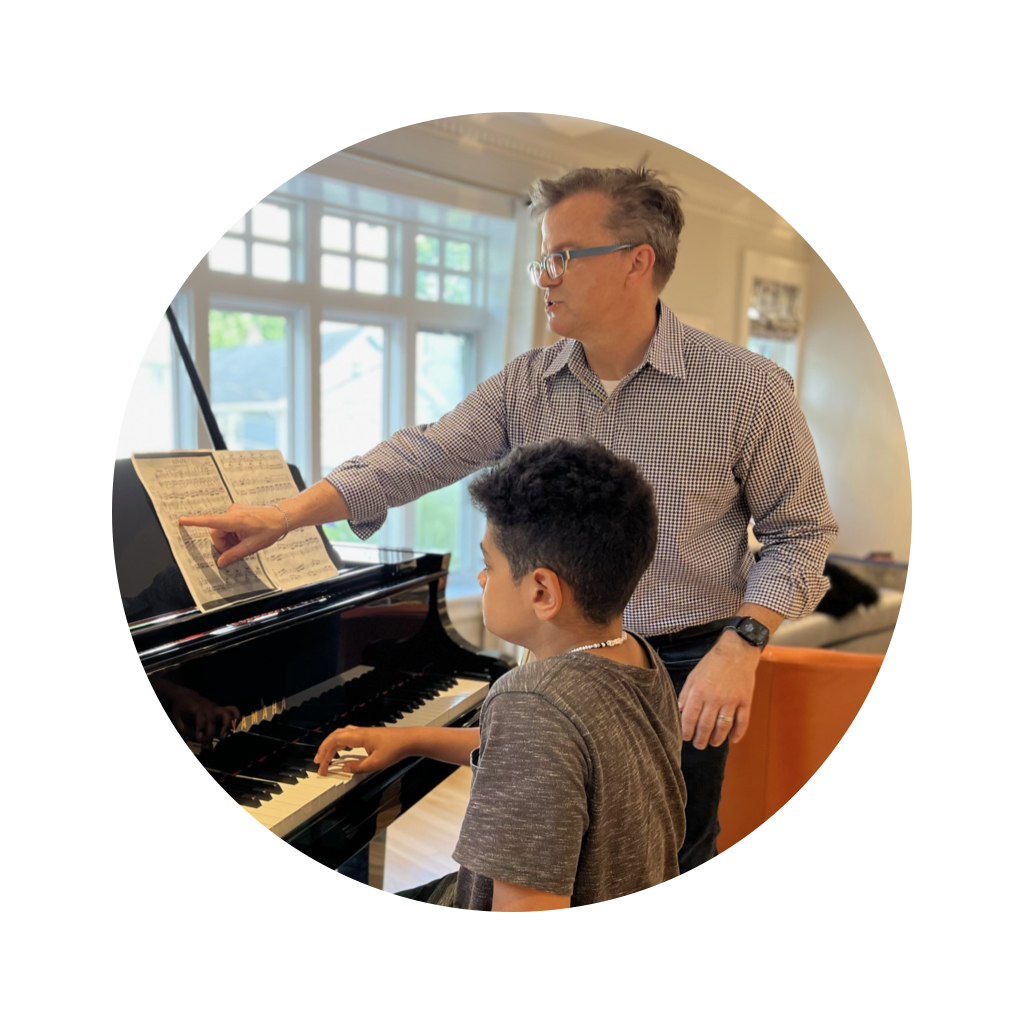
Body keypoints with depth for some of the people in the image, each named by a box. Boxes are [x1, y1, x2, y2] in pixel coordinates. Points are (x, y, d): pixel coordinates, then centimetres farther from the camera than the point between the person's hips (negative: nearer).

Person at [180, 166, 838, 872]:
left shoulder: (749, 386, -11)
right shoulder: (526, 385, 0)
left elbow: (799, 532, -6)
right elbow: (421, 457, -5)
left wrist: (741, 644, -19)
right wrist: (285, 516, -10)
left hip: (685, 675, -3)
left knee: (674, 861, 11)